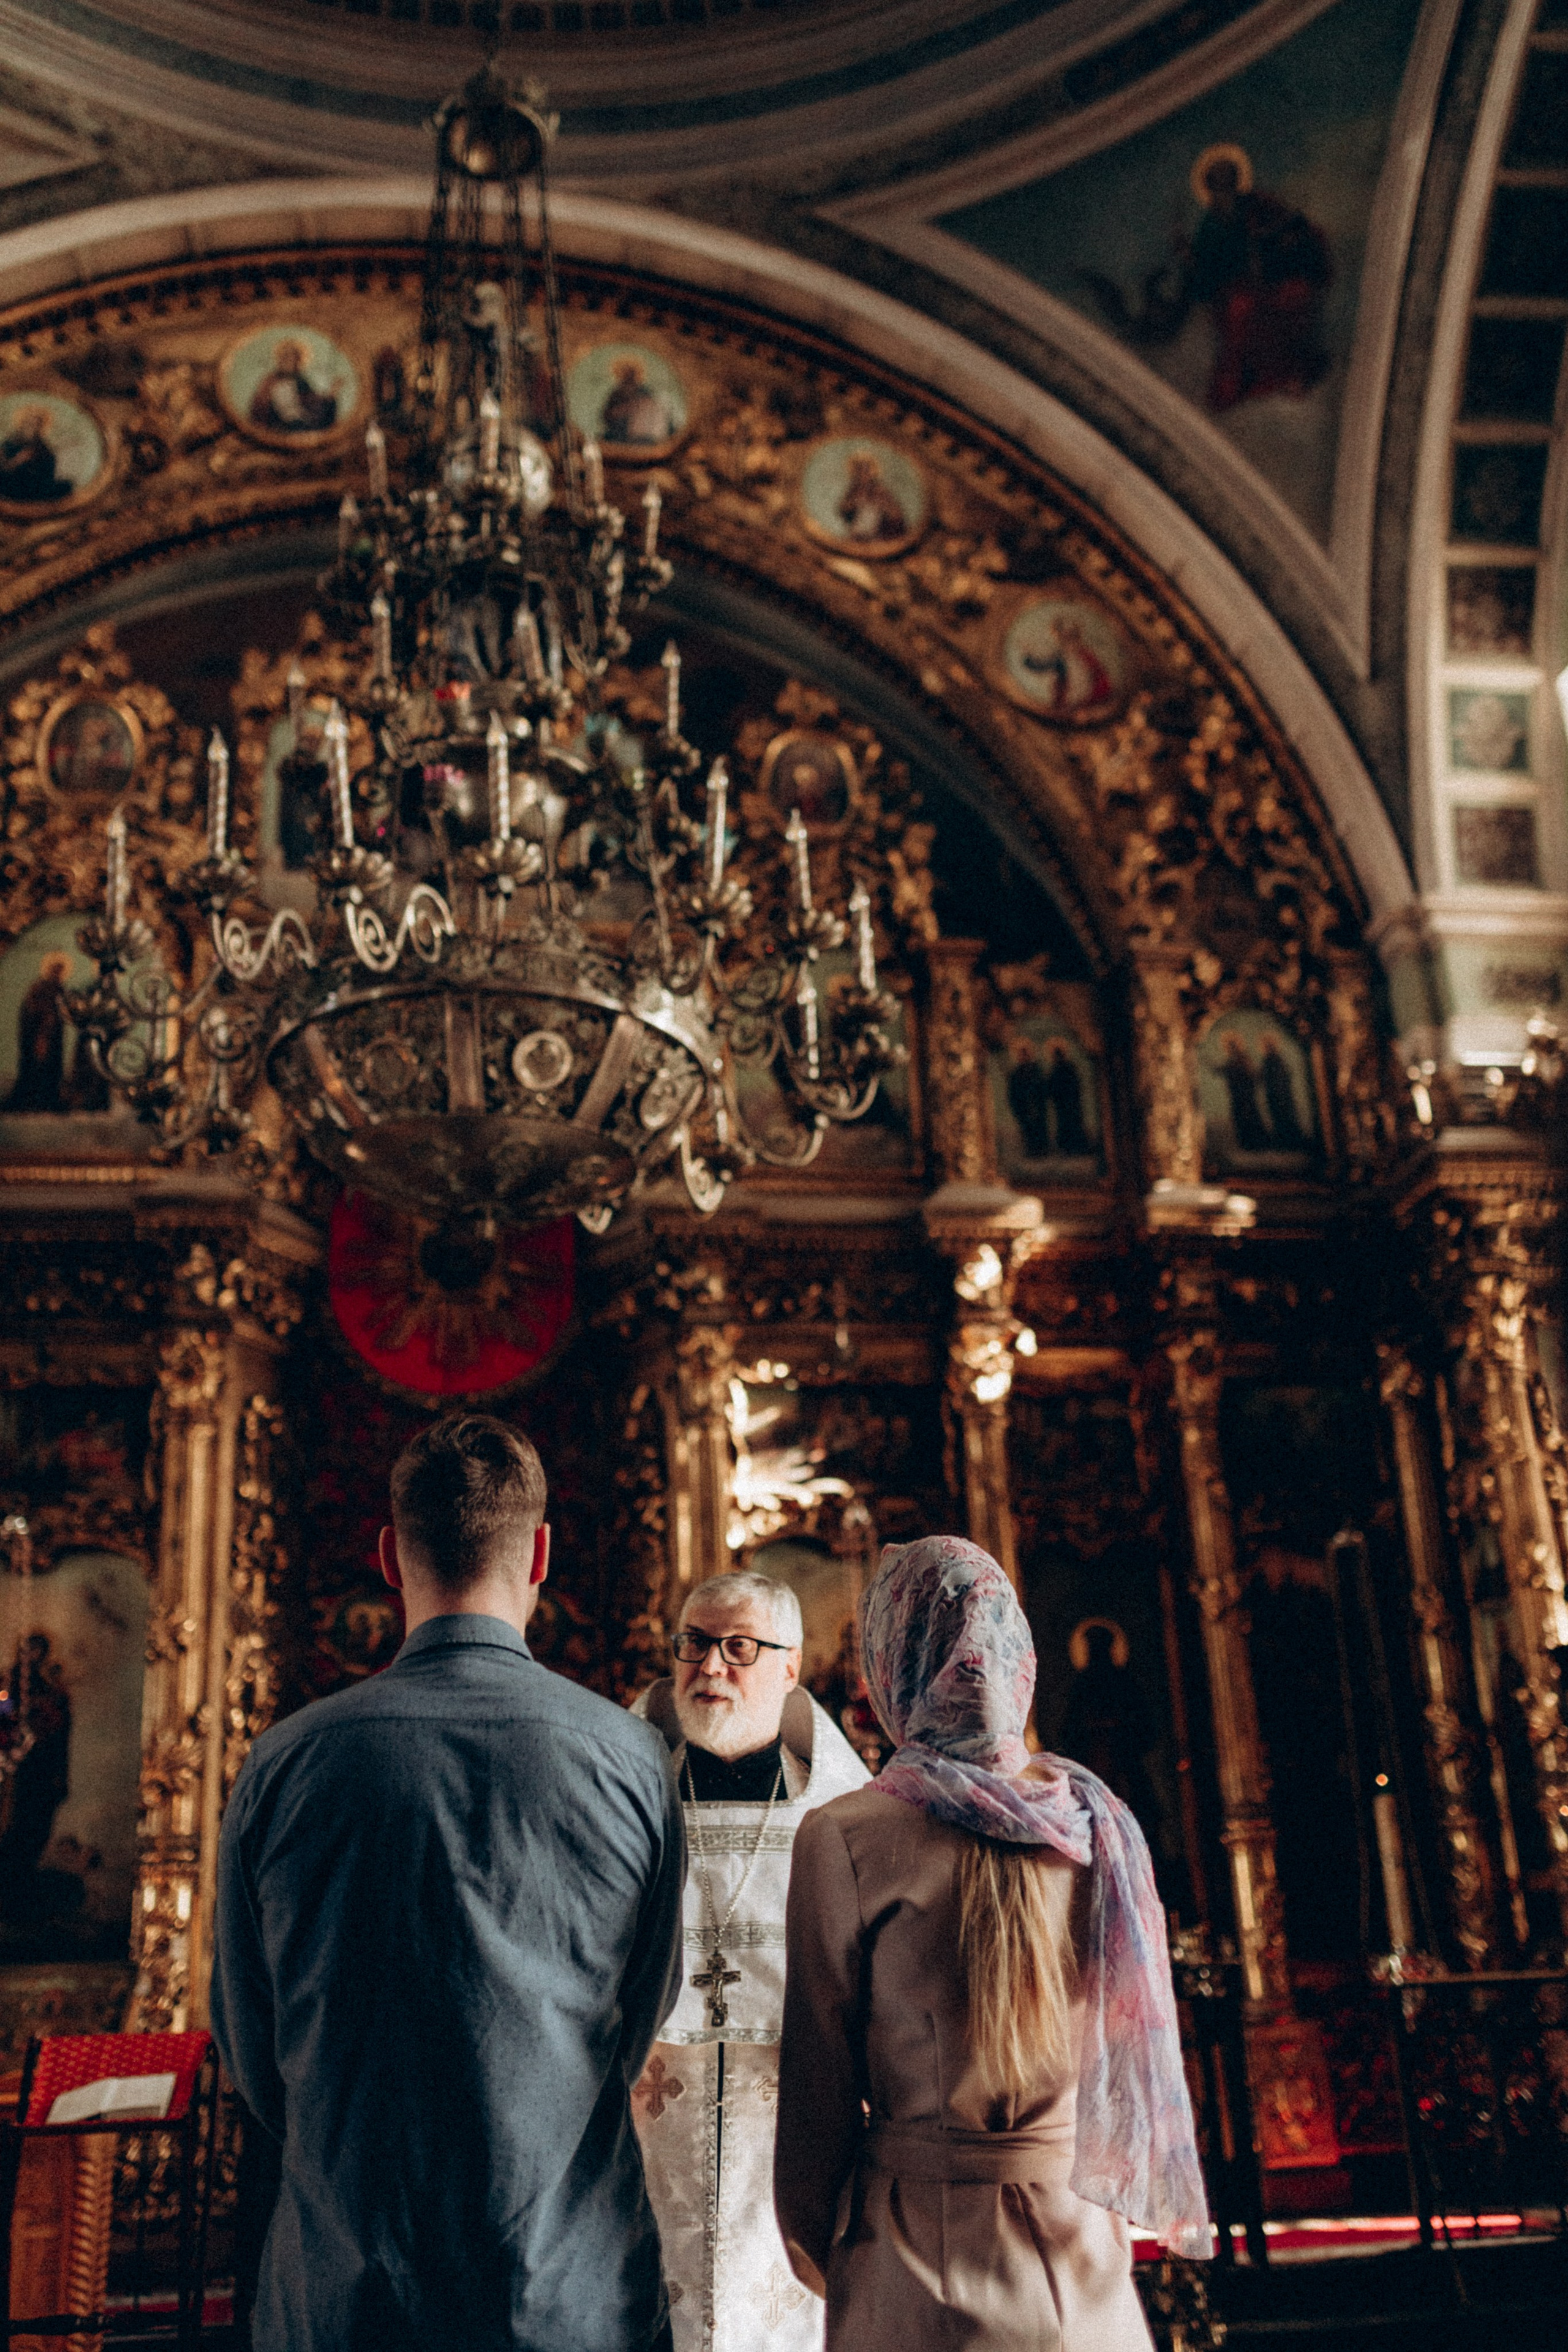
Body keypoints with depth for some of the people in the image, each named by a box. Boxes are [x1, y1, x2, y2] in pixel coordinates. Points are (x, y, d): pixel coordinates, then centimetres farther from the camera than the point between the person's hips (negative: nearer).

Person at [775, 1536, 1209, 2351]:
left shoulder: (846, 1838, -14)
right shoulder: (1095, 1823, -2)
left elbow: (819, 2076, -8)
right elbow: (1136, 2033, 8)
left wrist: (811, 2240, 8)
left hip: (921, 2254, -3)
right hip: (1083, 2249, 4)